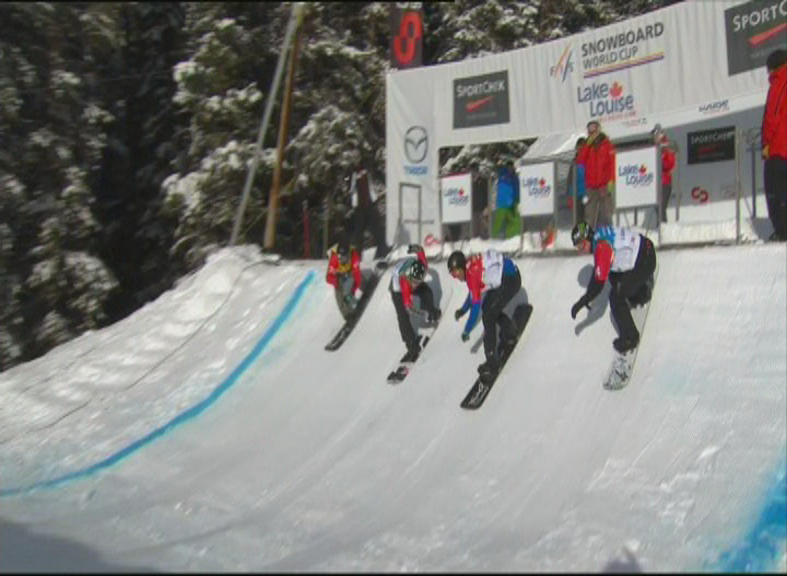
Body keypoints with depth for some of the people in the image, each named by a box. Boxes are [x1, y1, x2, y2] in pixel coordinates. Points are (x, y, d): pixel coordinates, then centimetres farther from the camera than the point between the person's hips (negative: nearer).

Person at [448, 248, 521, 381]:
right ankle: (511, 331, 47)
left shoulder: (473, 273, -27)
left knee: (488, 316, -11)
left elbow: (476, 305, -26)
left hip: (510, 280, -9)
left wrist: (466, 331, -22)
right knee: (487, 307, 22)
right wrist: (463, 310, 5)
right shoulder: (469, 265, 0)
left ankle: (492, 362, -8)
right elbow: (474, 293, 15)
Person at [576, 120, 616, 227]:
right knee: (590, 214, -1)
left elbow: (611, 164, 0)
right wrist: (587, 144, -1)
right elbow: (580, 161, 2)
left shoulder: (607, 144, 7)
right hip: (591, 186, 3)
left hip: (604, 185, -3)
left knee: (605, 213, -6)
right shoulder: (587, 146, 17)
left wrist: (610, 181, -11)